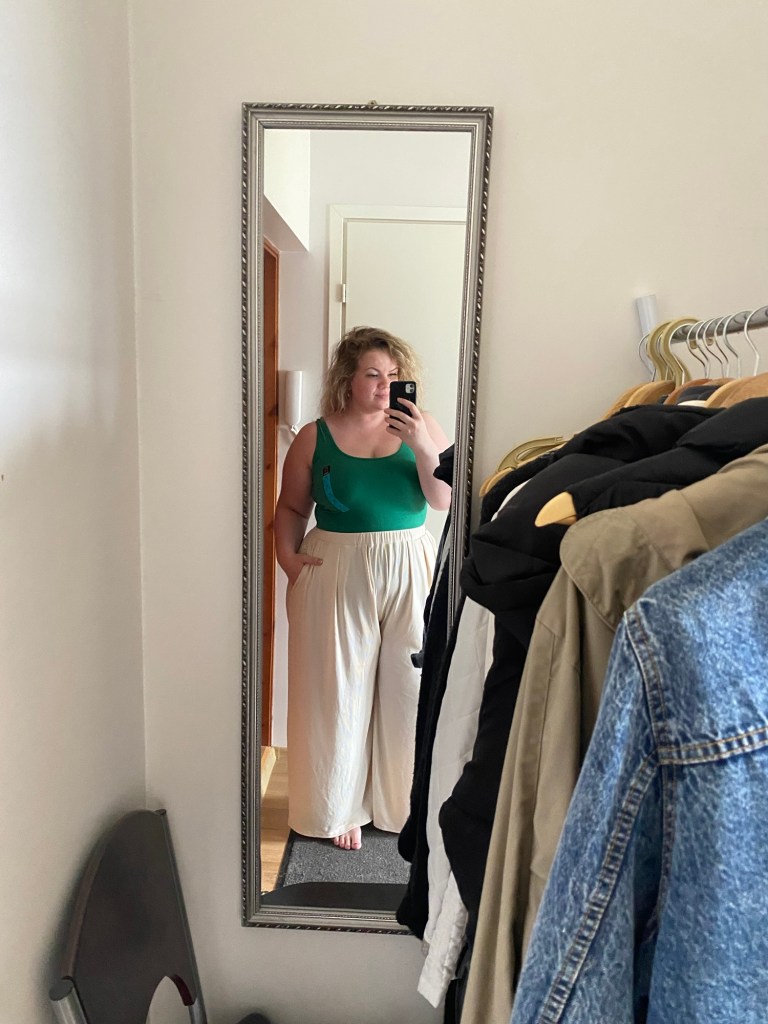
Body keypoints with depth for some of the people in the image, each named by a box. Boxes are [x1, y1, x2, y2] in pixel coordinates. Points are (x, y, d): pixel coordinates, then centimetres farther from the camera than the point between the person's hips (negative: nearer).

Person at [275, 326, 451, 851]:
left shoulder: (422, 427, 3)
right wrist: (288, 554, -8)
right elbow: (292, 507, 8)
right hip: (336, 576, -1)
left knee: (409, 687, 9)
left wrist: (422, 447, -15)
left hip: (411, 571, 1)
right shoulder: (315, 437, 1)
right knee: (338, 689, 7)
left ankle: (404, 802, 31)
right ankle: (339, 807, 27)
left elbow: (446, 501, -3)